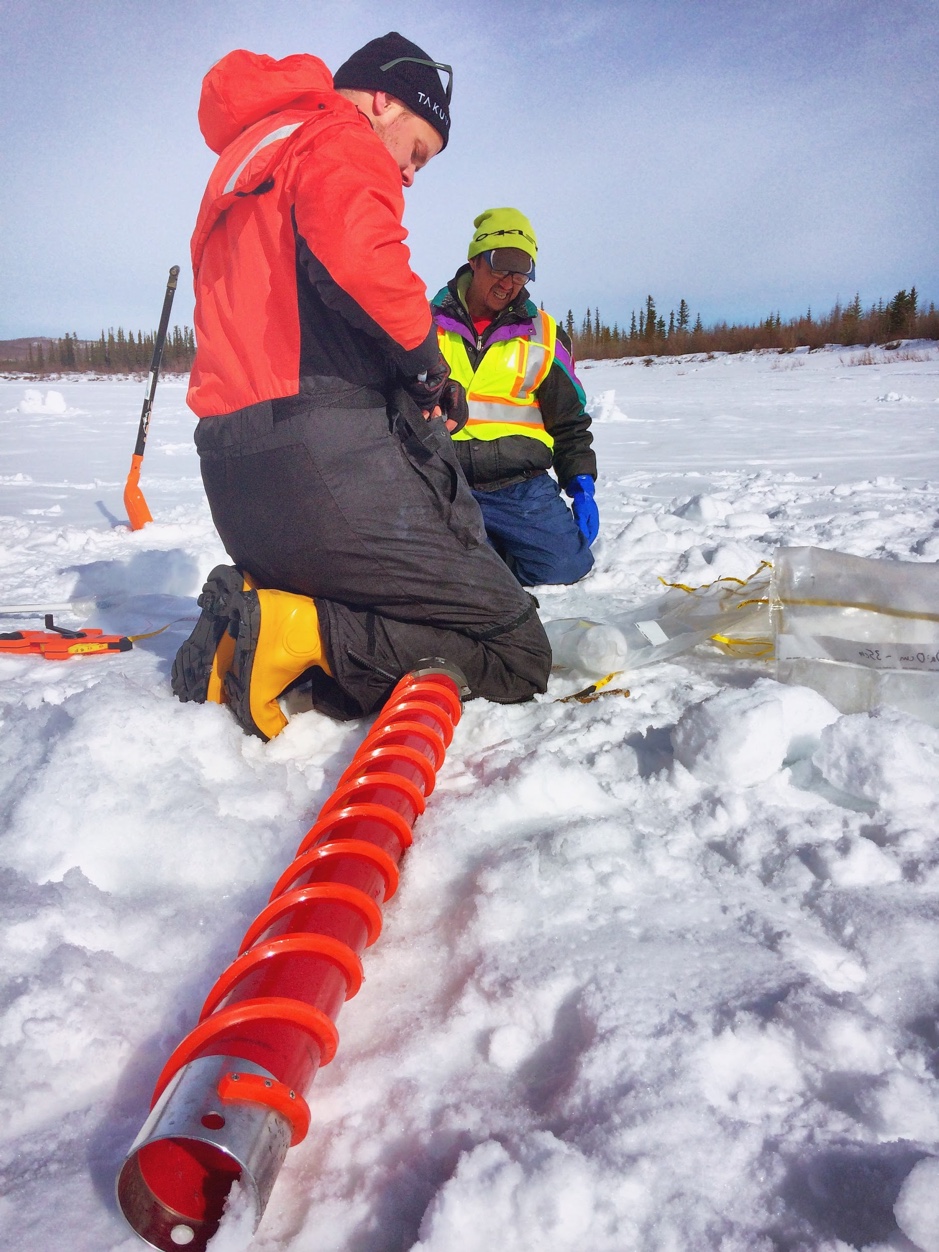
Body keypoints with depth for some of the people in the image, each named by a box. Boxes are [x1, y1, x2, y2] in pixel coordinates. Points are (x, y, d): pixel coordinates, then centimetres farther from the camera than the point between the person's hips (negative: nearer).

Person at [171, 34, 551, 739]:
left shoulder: (238, 166, 30)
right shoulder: (341, 139, 1)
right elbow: (358, 254, -23)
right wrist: (426, 359, -5)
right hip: (331, 462, -10)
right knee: (516, 656, -5)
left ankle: (242, 629, 0)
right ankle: (286, 628, -18)